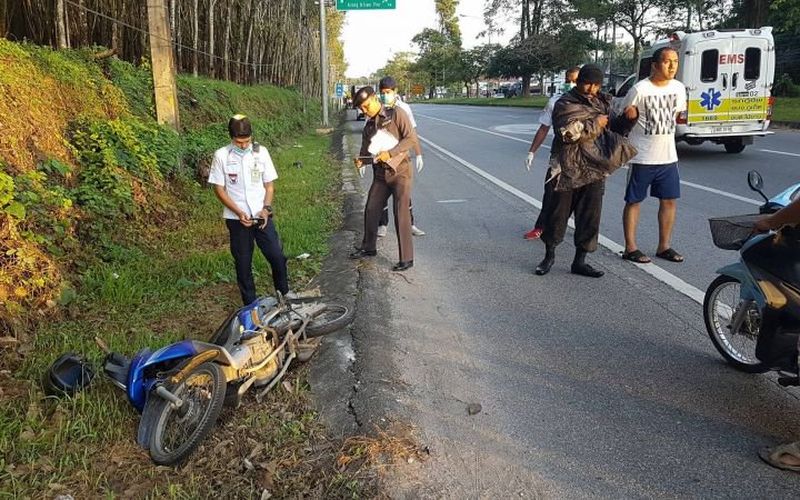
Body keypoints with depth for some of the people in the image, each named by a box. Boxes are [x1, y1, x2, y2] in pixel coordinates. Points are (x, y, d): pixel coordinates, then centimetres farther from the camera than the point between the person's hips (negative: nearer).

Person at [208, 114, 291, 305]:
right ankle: (250, 303, 22)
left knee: (277, 256, 0)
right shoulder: (221, 155, -7)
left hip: (261, 216, 1)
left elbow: (269, 185, 4)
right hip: (236, 218, -1)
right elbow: (219, 189, -5)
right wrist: (239, 213, -15)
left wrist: (266, 209, -11)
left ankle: (284, 292, 25)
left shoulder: (261, 152, -1)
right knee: (243, 262, 8)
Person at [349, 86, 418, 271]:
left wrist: (390, 153, -23)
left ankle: (407, 258, -4)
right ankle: (368, 248, 31)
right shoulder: (368, 127, 13)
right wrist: (361, 161, -12)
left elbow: (411, 137, -14)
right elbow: (366, 152, 12)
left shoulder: (396, 114, -5)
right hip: (380, 174, 7)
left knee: (401, 214, -10)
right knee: (370, 211, 11)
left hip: (400, 171, -6)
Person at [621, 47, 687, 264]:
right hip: (642, 157, -6)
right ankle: (630, 248, 11)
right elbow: (624, 118, -4)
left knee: (670, 200, 9)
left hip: (668, 157, 6)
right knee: (634, 201, 3)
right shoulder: (640, 89, -14)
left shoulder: (679, 88, 4)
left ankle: (664, 246, 21)